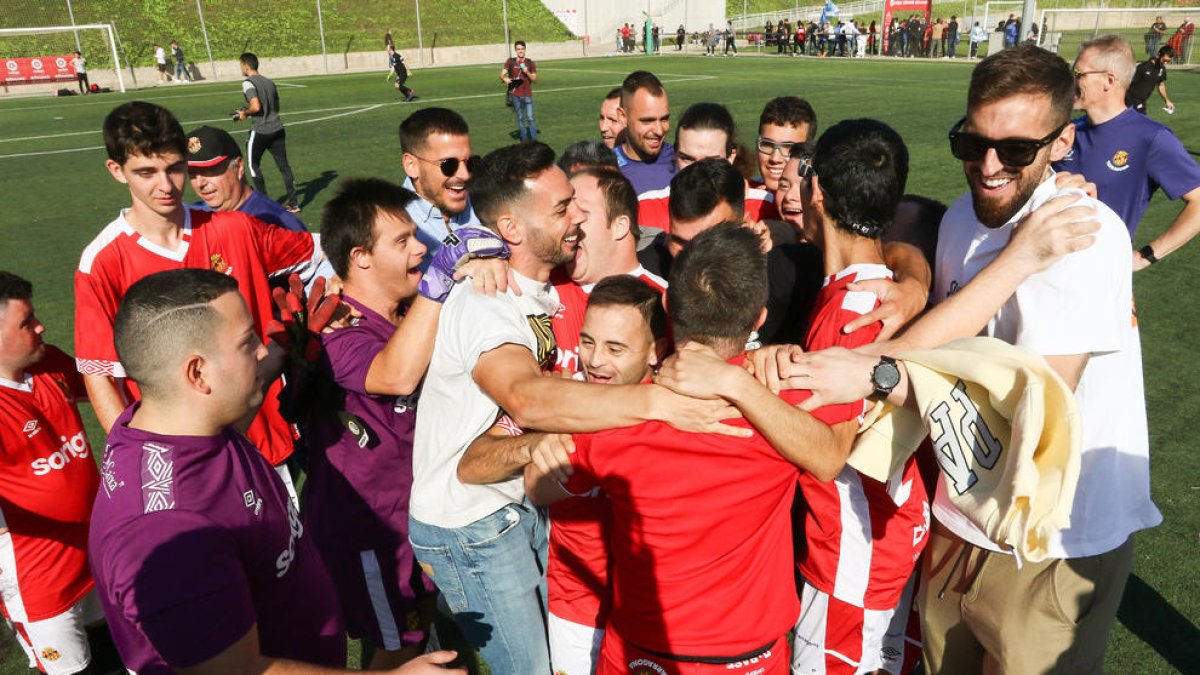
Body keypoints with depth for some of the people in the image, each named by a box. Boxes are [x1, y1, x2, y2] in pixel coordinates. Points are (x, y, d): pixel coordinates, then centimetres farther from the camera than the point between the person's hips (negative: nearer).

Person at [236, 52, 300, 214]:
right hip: (277, 129, 6)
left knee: (254, 165, 12)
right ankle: (293, 203, 6)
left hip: (260, 131, -6)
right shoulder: (270, 82, 13)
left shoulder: (248, 83, -10)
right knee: (284, 165, 7)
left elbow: (256, 107, -21)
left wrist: (244, 113, -2)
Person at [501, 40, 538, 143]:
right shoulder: (510, 61, 5)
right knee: (520, 118, 7)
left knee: (530, 118, -8)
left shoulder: (530, 63, 5)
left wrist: (527, 72, -14)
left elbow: (535, 79, 4)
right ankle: (524, 139, 14)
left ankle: (534, 139, -4)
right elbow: (502, 75, 0)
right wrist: (505, 79, -23)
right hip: (515, 95, 1)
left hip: (527, 95, -1)